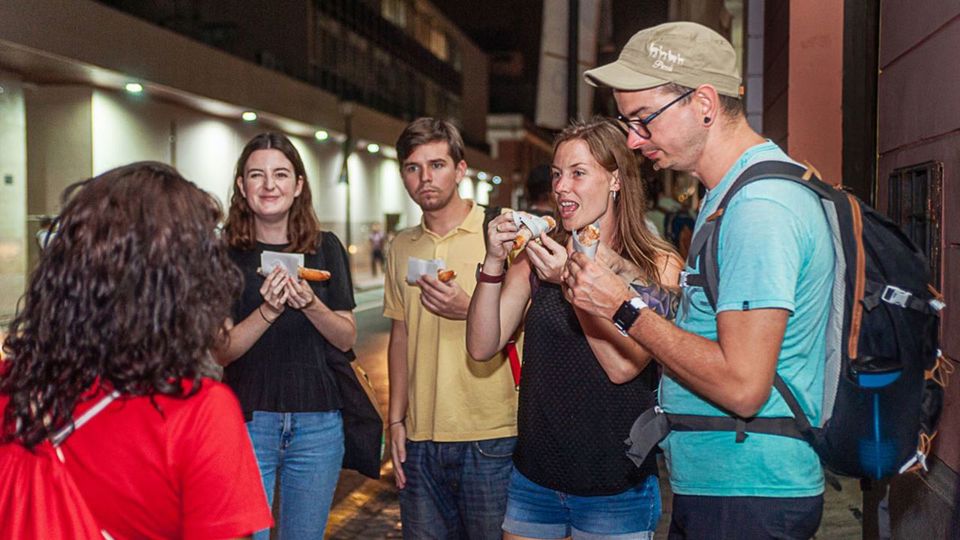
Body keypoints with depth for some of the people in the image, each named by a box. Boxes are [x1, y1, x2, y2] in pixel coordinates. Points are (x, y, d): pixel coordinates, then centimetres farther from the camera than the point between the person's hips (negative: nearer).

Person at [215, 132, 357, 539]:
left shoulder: (325, 248, 3)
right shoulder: (225, 253, -3)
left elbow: (347, 338, 2)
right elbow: (221, 351, -7)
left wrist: (310, 304, -16)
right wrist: (268, 310, -23)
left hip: (317, 423, 2)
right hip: (249, 418, -2)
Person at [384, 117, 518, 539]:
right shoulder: (402, 247, 10)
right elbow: (400, 336, 15)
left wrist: (469, 310, -20)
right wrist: (396, 420, 10)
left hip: (489, 439, -4)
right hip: (419, 441, 4)